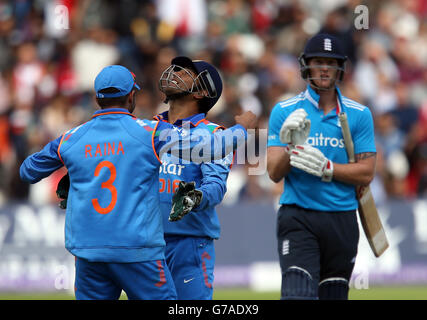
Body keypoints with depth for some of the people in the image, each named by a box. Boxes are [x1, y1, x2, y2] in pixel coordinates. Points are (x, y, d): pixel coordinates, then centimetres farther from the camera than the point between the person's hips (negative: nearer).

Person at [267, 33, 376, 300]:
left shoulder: (359, 115, 8)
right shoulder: (284, 112, 5)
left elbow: (366, 173, 2)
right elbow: (275, 173, 0)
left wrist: (326, 168, -13)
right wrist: (291, 146, -19)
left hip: (342, 221, 2)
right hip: (298, 218, -2)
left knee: (334, 295, 4)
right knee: (298, 295, -19)